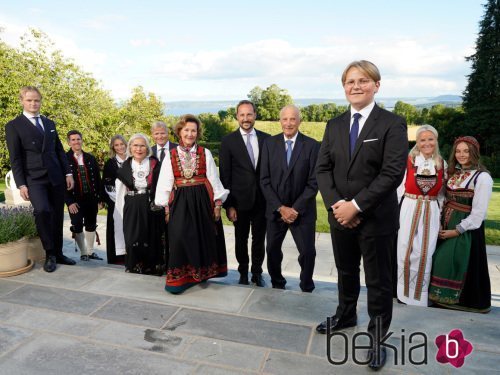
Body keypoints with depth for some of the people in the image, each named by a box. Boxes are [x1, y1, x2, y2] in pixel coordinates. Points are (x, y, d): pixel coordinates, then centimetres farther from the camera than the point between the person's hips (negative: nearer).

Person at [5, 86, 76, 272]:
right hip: (34, 179, -5)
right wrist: (21, 184, -10)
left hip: (56, 178, 5)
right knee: (42, 210, -25)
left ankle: (58, 253, 22)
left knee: (57, 217, 8)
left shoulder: (49, 123, 16)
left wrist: (68, 173, 6)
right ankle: (49, 254, -8)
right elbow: (15, 158, -3)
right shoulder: (13, 126, 1)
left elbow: (59, 150, 15)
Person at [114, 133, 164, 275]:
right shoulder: (125, 166, 6)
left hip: (150, 206, -2)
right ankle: (134, 265, 18)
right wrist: (121, 210, 7)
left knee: (151, 237, 3)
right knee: (132, 237, 2)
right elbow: (120, 191, 9)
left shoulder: (154, 164, -1)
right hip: (132, 208, 2)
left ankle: (153, 265, 18)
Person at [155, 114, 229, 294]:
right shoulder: (170, 155, 5)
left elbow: (213, 179, 3)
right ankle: (179, 277, 9)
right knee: (179, 238, -6)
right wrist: (166, 206, 1)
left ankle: (201, 273, 26)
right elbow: (165, 183, 5)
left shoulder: (205, 153, 4)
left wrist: (218, 203, -2)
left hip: (202, 200, 1)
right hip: (180, 202, 0)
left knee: (203, 237, 7)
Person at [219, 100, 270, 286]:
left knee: (259, 239, 13)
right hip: (240, 200, -1)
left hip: (262, 199, 2)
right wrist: (228, 205, -8)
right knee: (241, 240, 13)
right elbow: (225, 175, -4)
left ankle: (257, 273, 31)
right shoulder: (228, 141, -3)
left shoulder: (266, 139, 3)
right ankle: (243, 273, 31)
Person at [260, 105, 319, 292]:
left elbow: (313, 182, -8)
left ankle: (306, 288, 27)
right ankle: (277, 285, 34)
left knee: (308, 252, 2)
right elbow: (265, 180, -3)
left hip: (302, 210, -2)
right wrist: (280, 207, -10)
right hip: (275, 209, 2)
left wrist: (296, 209, -13)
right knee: (272, 250, 11)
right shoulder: (269, 143, -1)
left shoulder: (312, 145, -7)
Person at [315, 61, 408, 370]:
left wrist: (356, 205, -20)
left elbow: (393, 173, -16)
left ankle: (377, 337, 30)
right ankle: (346, 315, 46)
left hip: (377, 217, -4)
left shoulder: (393, 124, -8)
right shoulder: (334, 125, 7)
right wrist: (336, 204, -13)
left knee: (378, 281, 10)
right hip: (340, 215, 5)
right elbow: (323, 168, 2)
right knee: (346, 271, 22)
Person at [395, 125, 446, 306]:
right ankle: (404, 290, 21)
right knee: (405, 252, 4)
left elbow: (441, 194, 11)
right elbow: (399, 188, -2)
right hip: (409, 211, -2)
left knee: (425, 254, 6)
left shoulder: (442, 164, 5)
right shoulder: (408, 161, -5)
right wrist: (395, 212, -3)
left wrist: (440, 215, 8)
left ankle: (420, 294, 21)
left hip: (431, 214, 2)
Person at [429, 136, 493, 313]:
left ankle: (466, 301, 18)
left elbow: (479, 212, -15)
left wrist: (457, 230, -15)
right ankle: (445, 297, 24)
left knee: (461, 264, 0)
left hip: (466, 228, -7)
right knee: (443, 262, 9)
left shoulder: (482, 177, -11)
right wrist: (441, 222, -1)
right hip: (446, 225, 7)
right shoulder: (453, 173, 11)